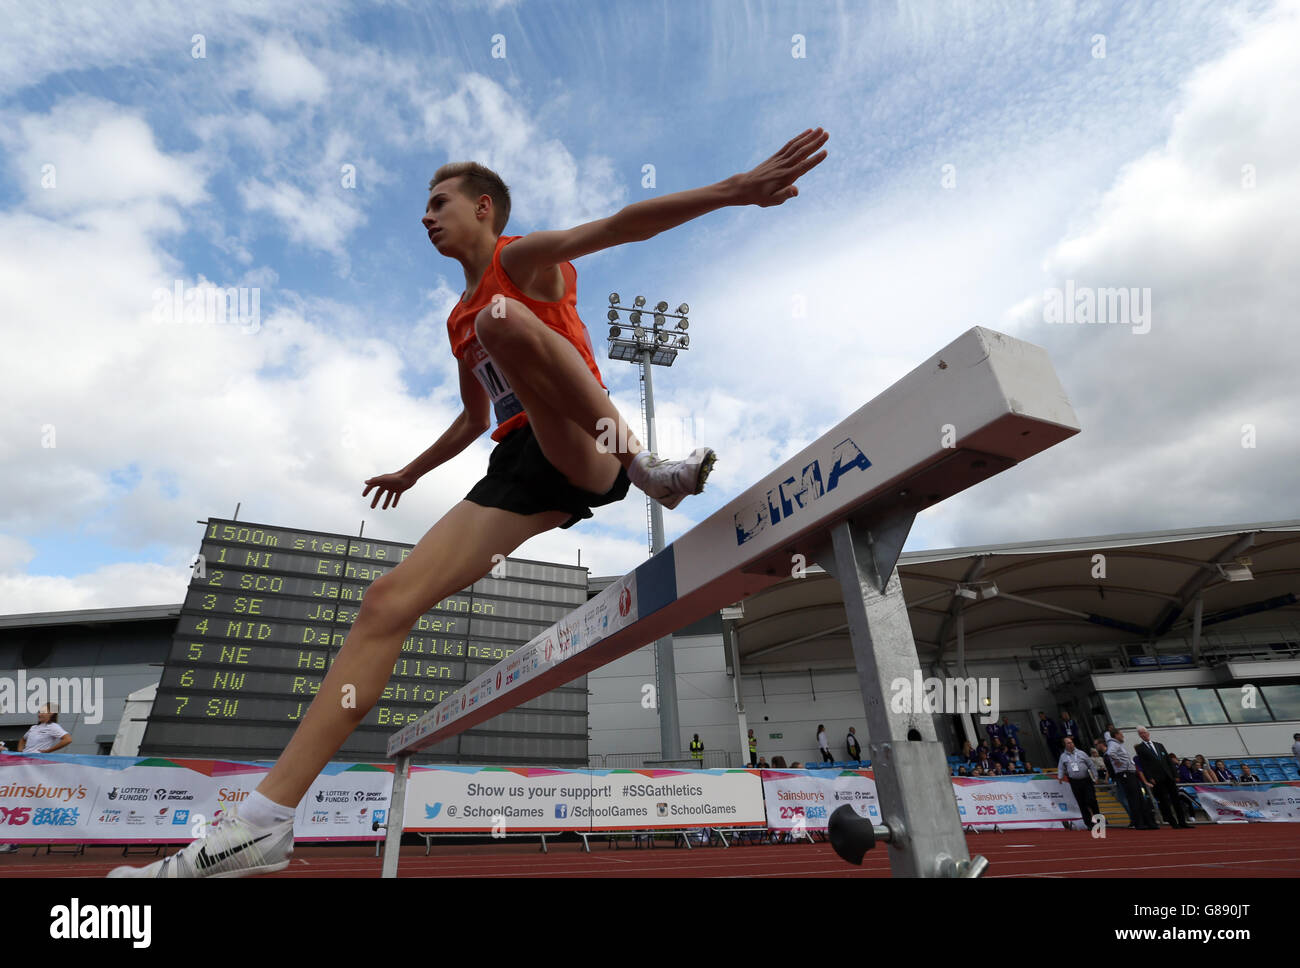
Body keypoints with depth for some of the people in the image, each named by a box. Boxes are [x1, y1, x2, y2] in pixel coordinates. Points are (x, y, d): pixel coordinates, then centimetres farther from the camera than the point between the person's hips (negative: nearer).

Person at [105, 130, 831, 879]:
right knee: (388, 602, -6)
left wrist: (730, 190, -24)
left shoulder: (525, 257, 6)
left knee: (502, 317, -30)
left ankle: (642, 463, -22)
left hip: (581, 451, -6)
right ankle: (266, 823, -3)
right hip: (521, 467, 7)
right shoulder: (460, 321, 28)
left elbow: (620, 225, -10)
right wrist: (413, 471, 48)